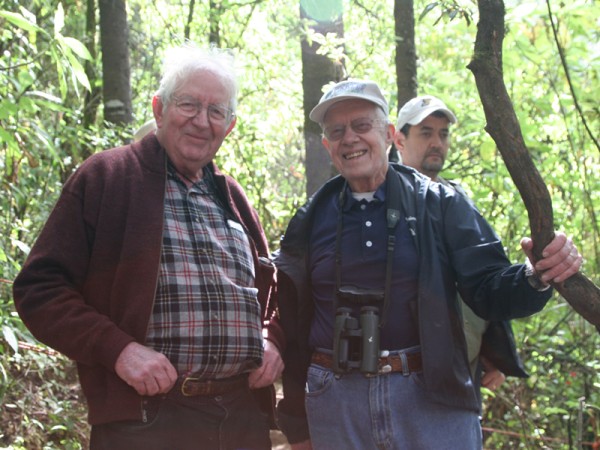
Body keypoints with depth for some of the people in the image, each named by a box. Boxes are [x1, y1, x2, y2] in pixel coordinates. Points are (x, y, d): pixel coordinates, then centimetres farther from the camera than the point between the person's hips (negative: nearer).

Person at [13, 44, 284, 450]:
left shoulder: (232, 198, 18)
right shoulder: (105, 177, -1)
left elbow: (272, 290, 28)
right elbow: (39, 288, -6)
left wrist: (273, 339, 7)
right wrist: (116, 349, -16)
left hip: (244, 417, 6)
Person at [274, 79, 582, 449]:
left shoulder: (440, 204, 2)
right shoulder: (310, 221, 7)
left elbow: (490, 293, -3)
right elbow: (292, 328, 9)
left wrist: (538, 276, -24)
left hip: (433, 398, -1)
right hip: (336, 403, 2)